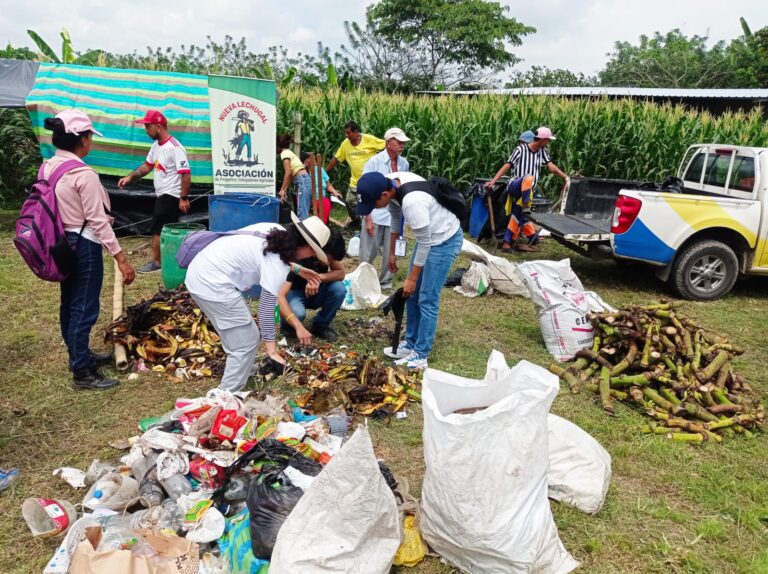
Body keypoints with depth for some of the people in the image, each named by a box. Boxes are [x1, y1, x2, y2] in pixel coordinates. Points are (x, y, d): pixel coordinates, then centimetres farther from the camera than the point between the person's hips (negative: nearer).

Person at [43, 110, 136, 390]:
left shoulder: (48, 168, 5)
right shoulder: (84, 174, -20)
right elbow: (98, 221, -22)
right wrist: (121, 258, -20)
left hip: (60, 243, 9)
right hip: (83, 246, -9)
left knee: (69, 304, 20)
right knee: (84, 308, 0)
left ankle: (79, 355, 37)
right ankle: (82, 372, 9)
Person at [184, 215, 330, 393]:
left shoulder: (275, 232, 5)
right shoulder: (277, 265, -18)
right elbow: (267, 306, -16)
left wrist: (297, 269, 30)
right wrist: (272, 350, -12)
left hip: (201, 271, 10)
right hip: (212, 283, -10)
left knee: (240, 335, 24)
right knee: (246, 342, -2)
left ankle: (240, 373, 43)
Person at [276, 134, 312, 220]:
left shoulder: (285, 153, -2)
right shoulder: (289, 152, 24)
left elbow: (288, 173, -13)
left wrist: (282, 190, -9)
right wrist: (285, 190, 17)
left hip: (303, 181, -9)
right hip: (305, 181, 9)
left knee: (302, 214, -11)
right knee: (303, 213, 7)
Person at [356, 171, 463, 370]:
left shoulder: (412, 202, -37)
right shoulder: (390, 183, -10)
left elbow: (424, 244, -25)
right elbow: (395, 217, 10)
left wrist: (412, 278, -15)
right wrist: (391, 252, 18)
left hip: (445, 240, -9)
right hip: (428, 236, 9)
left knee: (427, 299, -6)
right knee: (412, 294, 13)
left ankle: (420, 355, 4)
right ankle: (411, 343, 27)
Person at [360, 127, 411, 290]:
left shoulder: (404, 164, 3)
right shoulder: (374, 162, -8)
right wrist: (367, 218, -13)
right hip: (375, 216, -3)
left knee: (390, 254, 10)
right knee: (368, 254, 5)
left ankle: (385, 284, 25)